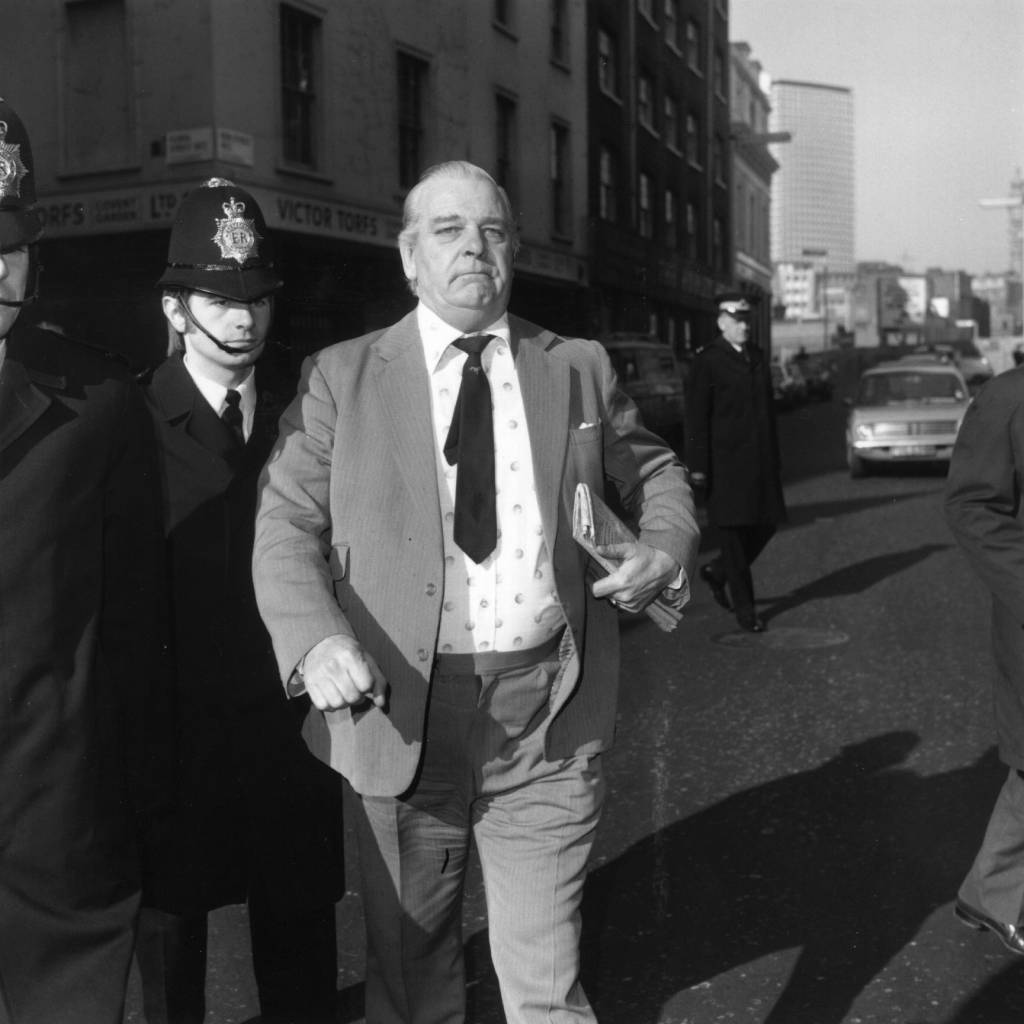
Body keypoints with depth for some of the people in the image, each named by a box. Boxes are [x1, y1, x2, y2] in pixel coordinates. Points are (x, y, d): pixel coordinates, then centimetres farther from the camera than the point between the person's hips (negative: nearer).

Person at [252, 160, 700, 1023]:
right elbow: (288, 524, -4)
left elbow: (655, 472, 19)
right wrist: (317, 637, -23)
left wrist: (666, 545, -4)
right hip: (400, 711, 0)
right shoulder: (341, 377, 2)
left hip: (548, 720, 1)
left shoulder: (579, 368, 8)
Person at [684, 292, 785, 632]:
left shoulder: (757, 356, 13)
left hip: (759, 461, 7)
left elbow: (767, 408, 17)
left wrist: (773, 456, 16)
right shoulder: (707, 361, -7)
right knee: (733, 534, 0)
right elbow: (696, 417, -10)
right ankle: (744, 609, 10)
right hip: (726, 463, -7)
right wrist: (697, 467, -14)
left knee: (765, 525, 8)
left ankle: (716, 571, 31)